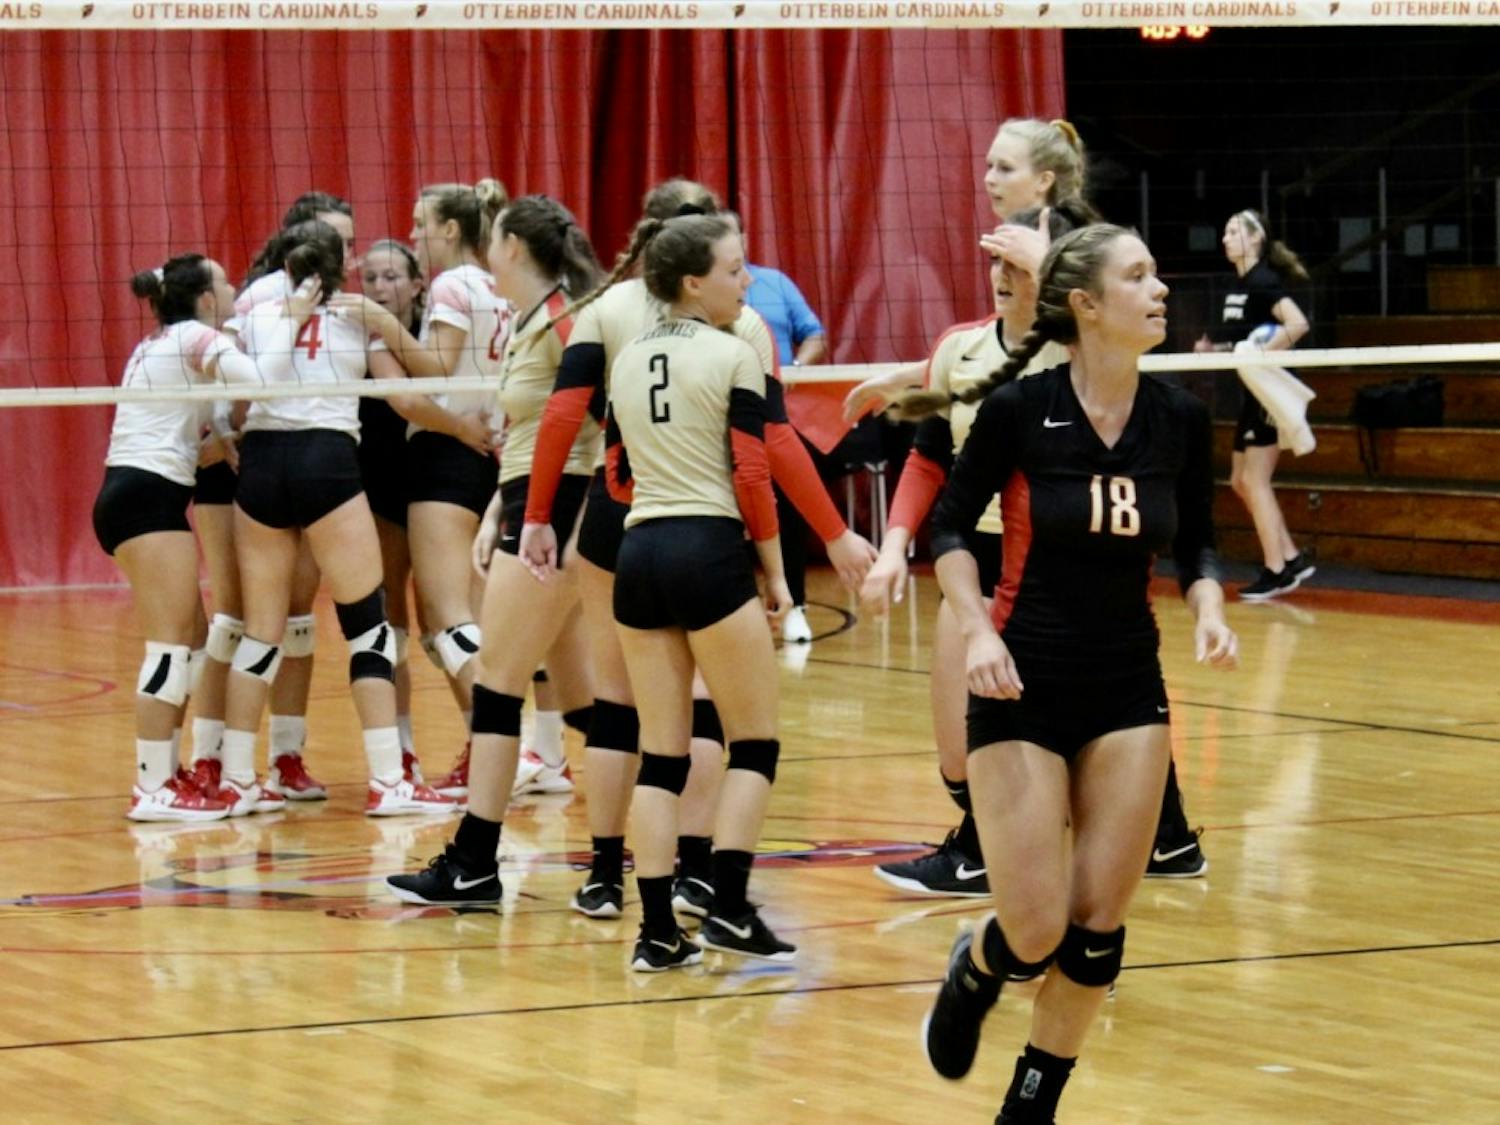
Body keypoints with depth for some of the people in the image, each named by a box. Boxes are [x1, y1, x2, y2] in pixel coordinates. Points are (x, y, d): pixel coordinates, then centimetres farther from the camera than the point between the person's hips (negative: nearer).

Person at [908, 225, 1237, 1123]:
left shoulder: (1180, 418, -3)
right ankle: (971, 976, 30)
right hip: (1022, 687, -3)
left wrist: (1209, 609, -9)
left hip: (1129, 691, 3)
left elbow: (1196, 543, 10)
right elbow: (951, 527, -2)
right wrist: (978, 628, -16)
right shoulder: (1018, 408, -13)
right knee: (1036, 931, -7)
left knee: (1098, 926, -1)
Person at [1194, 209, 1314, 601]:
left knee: (1255, 481, -6)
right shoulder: (1238, 286, 13)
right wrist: (1213, 347, 9)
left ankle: (1275, 572, 0)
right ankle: (1292, 559, 15)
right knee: (1241, 481, 11)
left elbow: (1297, 324, -28)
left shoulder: (1263, 282, -15)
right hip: (1251, 394, 10)